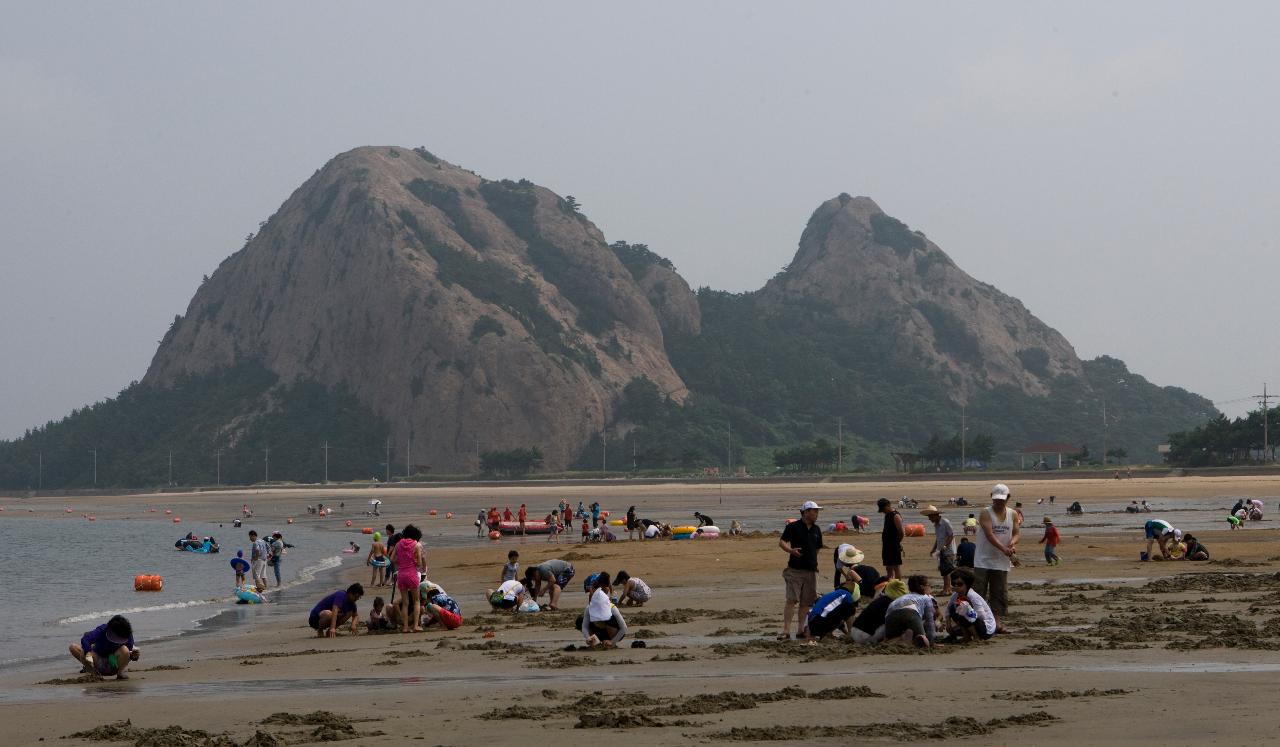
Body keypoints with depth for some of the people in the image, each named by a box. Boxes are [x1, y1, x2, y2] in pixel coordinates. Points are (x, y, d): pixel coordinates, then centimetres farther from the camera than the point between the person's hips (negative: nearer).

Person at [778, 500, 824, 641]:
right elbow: (781, 542, -9)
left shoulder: (816, 530, 13)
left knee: (806, 602, 8)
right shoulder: (793, 527, -4)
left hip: (811, 570, 6)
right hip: (795, 570, -6)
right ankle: (786, 630, -14)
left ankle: (800, 629, 16)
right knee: (791, 600, -12)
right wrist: (791, 550, -25)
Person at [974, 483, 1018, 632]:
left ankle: (996, 621, 10)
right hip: (983, 560, -4)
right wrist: (1004, 549, -30)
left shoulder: (1013, 515, 8)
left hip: (1002, 562, 4)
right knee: (979, 591, -5)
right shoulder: (985, 513, -8)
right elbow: (989, 534, -19)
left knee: (1000, 592, 5)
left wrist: (1012, 543, -19)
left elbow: (1015, 533, 7)